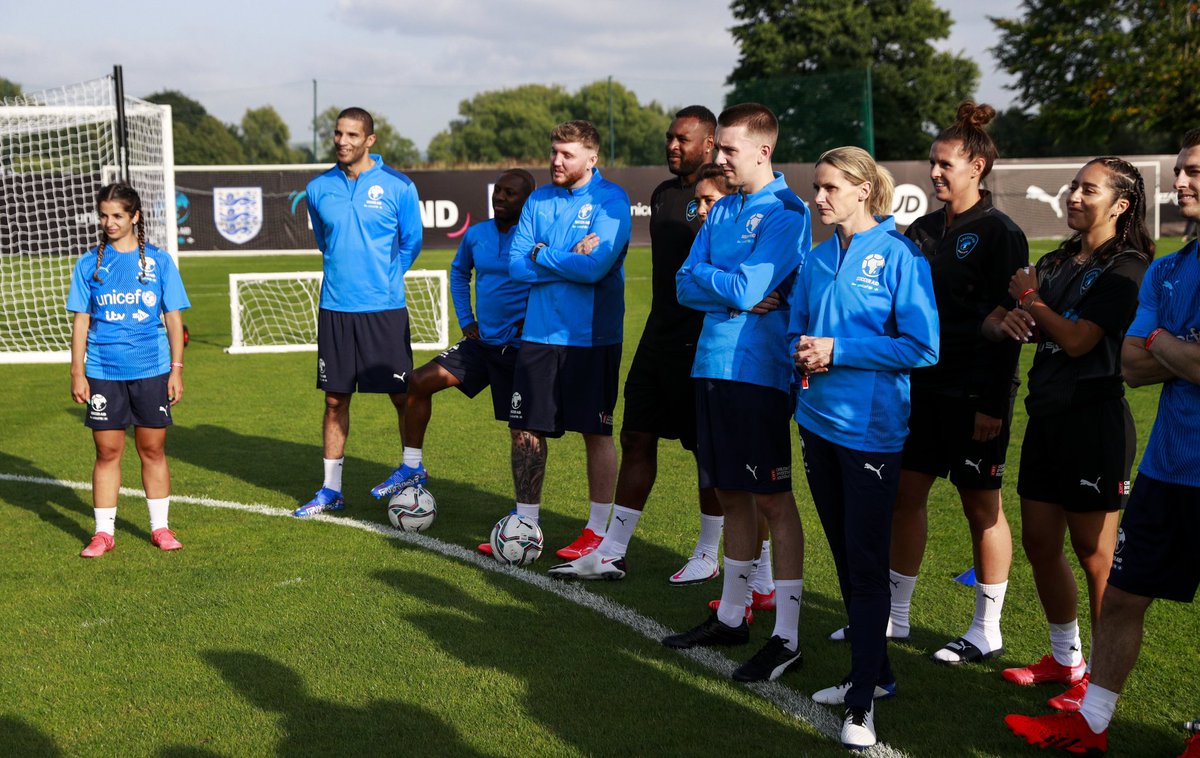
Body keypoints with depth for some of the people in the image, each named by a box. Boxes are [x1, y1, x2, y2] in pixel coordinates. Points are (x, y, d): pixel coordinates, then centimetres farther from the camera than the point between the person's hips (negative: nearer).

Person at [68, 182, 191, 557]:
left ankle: (160, 527, 17)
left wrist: (177, 369, 1)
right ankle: (104, 532, 12)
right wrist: (77, 372, 1)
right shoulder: (89, 264, 5)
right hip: (103, 371, 1)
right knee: (107, 451, 3)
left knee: (152, 449, 6)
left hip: (151, 371, 0)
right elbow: (81, 320, 6)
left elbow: (174, 318, 5)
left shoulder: (158, 261, 3)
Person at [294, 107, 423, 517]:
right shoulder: (319, 188, 5)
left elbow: (411, 242, 7)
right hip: (334, 308, 3)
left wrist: (384, 278, 10)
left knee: (402, 394, 3)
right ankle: (331, 488, 14)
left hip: (384, 308, -3)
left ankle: (413, 469, 23)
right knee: (335, 399, 7)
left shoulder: (398, 186, -5)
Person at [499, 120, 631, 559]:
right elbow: (517, 266, 1)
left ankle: (598, 531, 15)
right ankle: (525, 524, 20)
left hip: (592, 337, -5)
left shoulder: (610, 200, -8)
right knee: (527, 431, 7)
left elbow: (596, 266, -21)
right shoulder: (538, 200, 9)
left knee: (596, 433, 4)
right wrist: (569, 260, -11)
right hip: (540, 334, 5)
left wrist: (542, 254, -8)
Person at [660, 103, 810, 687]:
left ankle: (786, 637, 2)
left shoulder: (785, 212, -9)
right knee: (731, 493, 15)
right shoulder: (721, 211, 15)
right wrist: (731, 292, -8)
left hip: (758, 371, -7)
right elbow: (685, 286, 9)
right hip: (713, 366, 8)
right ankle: (731, 616, 26)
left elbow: (747, 290, -17)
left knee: (772, 498, -4)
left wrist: (704, 274, 0)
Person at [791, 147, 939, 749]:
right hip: (818, 419, 7)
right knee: (844, 555, 14)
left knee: (866, 561, -1)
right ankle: (874, 671, 29)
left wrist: (838, 350, -16)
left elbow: (922, 345, -15)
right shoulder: (818, 259, 9)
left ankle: (863, 701, 8)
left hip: (870, 428, -7)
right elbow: (796, 329, 18)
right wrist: (803, 353, -5)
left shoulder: (897, 254, -10)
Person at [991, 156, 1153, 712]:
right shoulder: (1057, 263, 13)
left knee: (1094, 553, 1)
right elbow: (993, 321, 7)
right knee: (1039, 543, 13)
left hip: (1095, 421, -8)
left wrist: (1030, 299, -6)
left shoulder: (1126, 269, -10)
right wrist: (1006, 322, -16)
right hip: (1047, 416, 8)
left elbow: (1077, 339, -20)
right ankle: (1065, 658, 30)